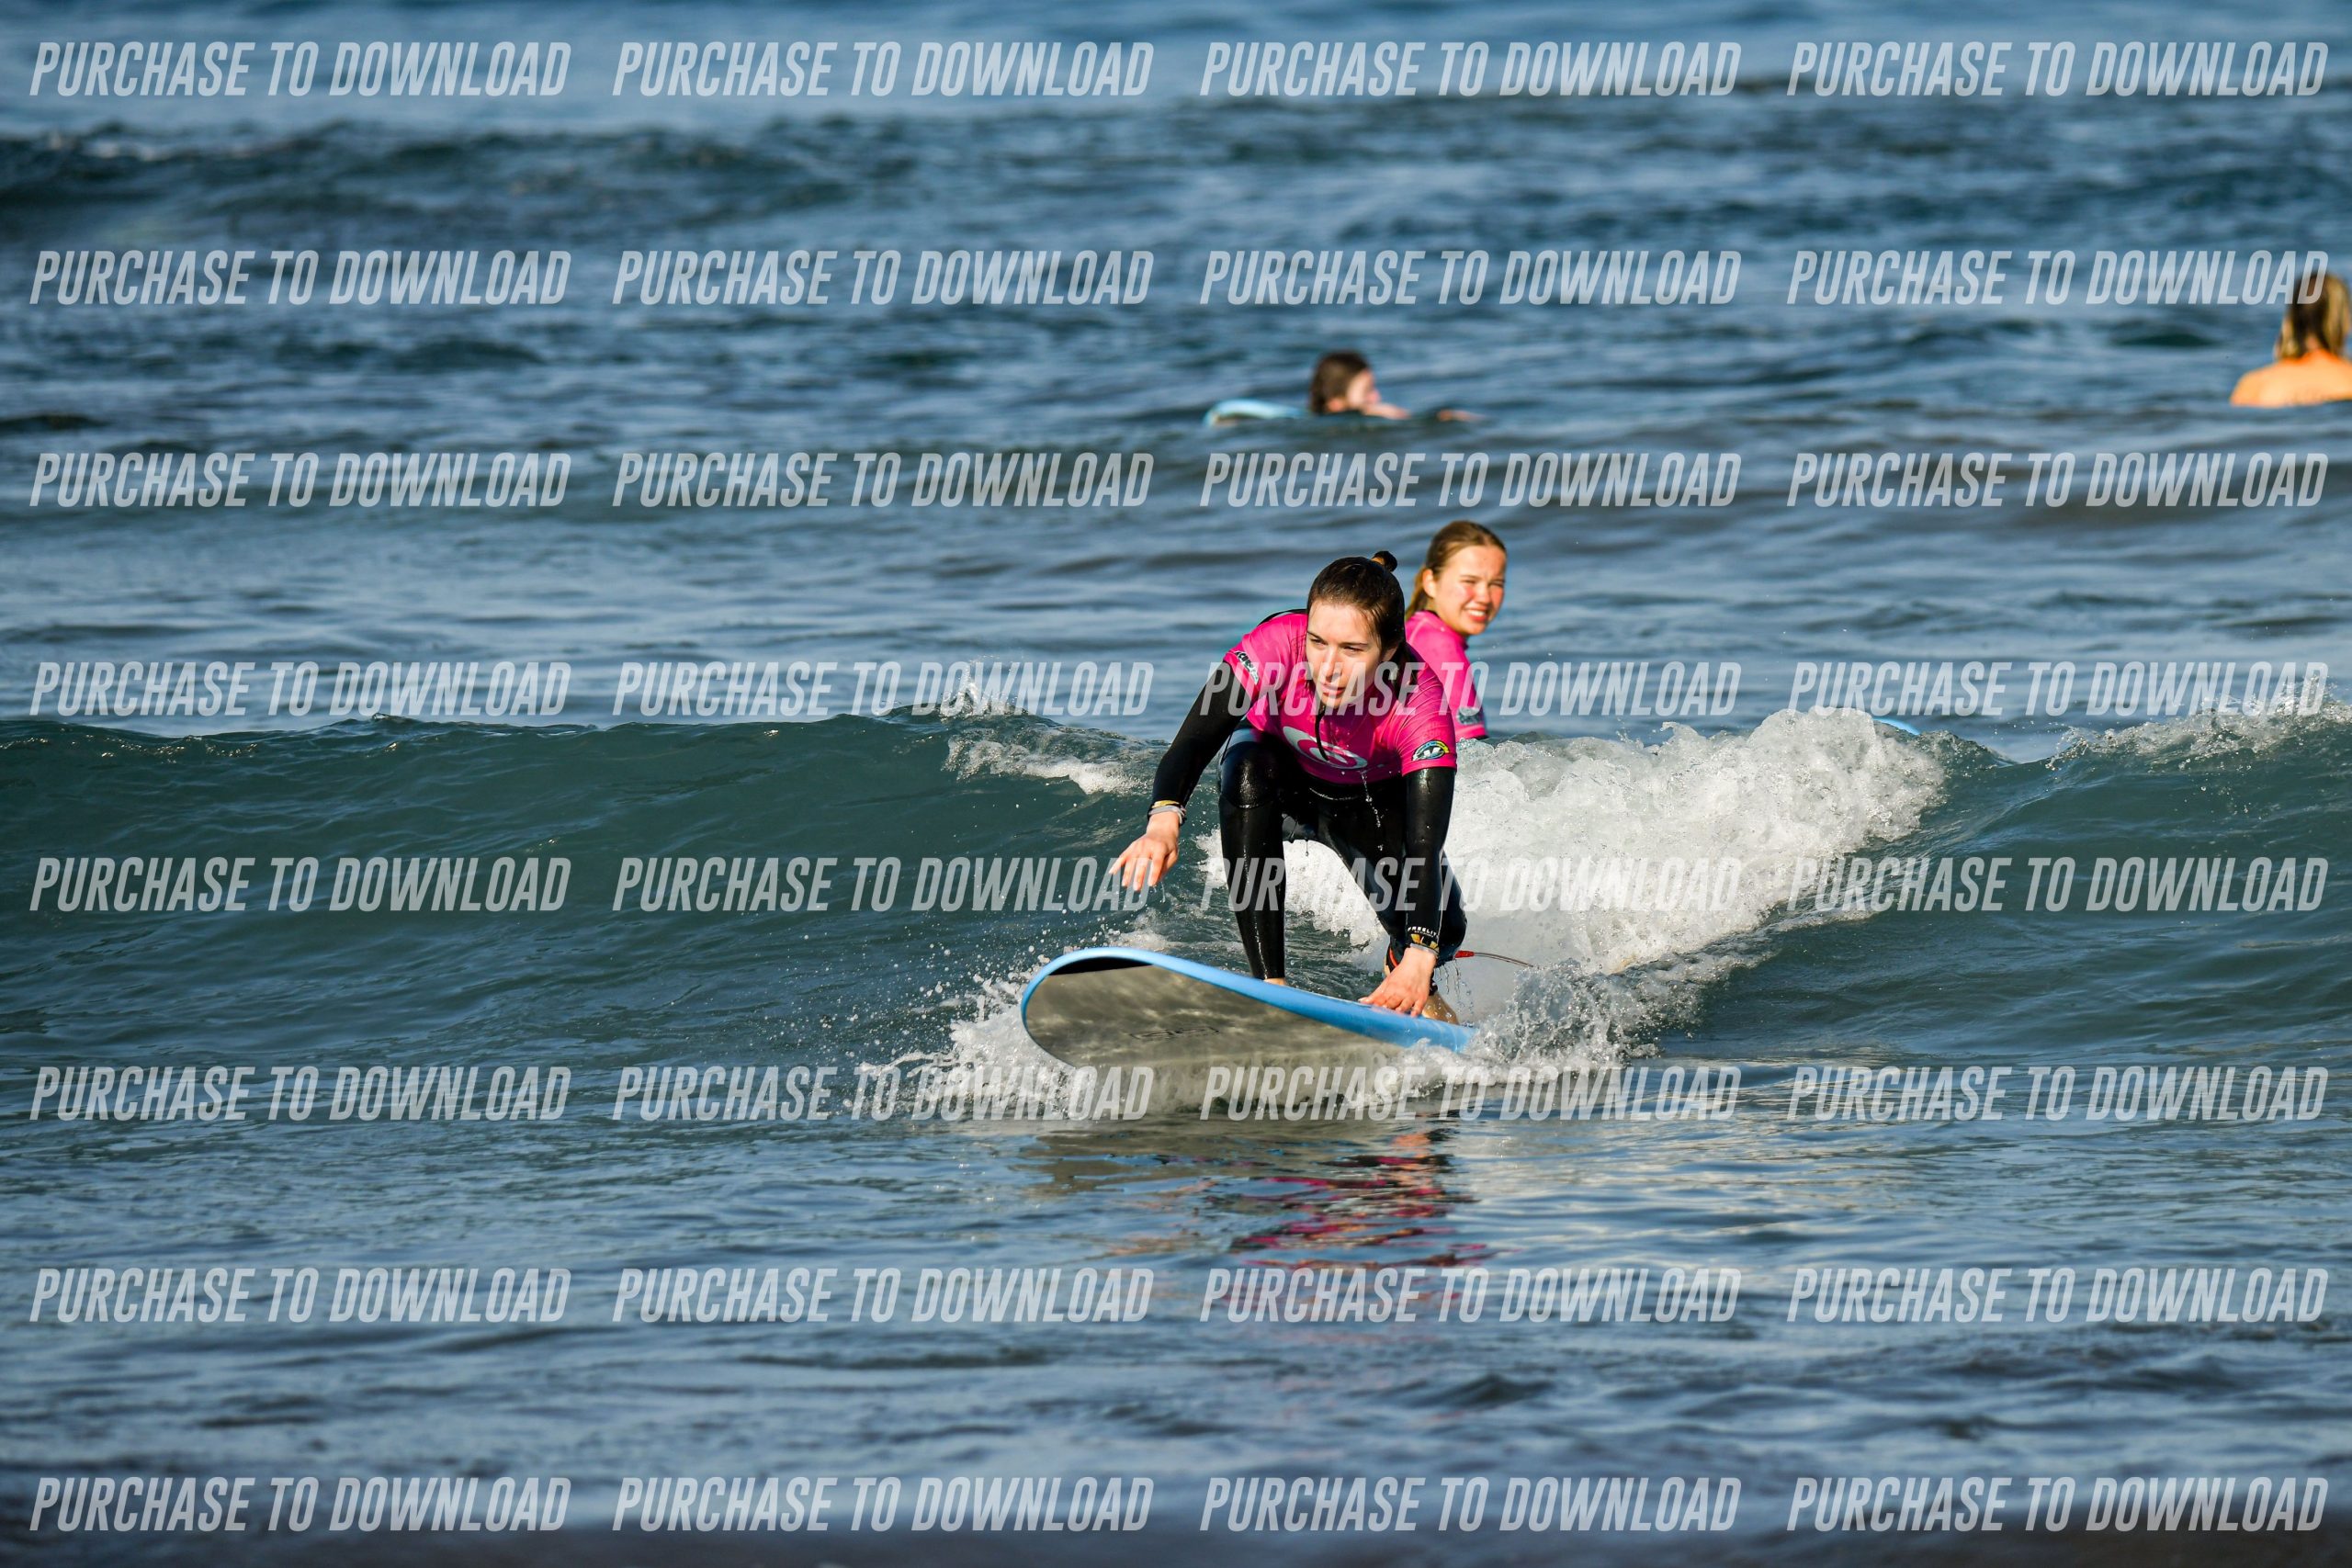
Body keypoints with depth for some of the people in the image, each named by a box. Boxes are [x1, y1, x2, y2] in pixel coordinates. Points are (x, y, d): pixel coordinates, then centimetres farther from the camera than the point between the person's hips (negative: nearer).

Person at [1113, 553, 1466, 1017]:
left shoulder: (1418, 703, -37)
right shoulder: (1279, 643, -37)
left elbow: (1426, 844, -45)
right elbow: (1196, 739, -43)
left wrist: (1419, 958, -59)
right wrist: (1164, 820, -65)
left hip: (1375, 800, 0)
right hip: (1284, 779, 0)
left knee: (1440, 931, -18)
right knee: (1248, 768, -35)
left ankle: (1402, 962, 23)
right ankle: (1269, 983, -32)